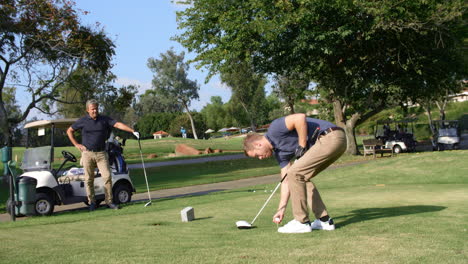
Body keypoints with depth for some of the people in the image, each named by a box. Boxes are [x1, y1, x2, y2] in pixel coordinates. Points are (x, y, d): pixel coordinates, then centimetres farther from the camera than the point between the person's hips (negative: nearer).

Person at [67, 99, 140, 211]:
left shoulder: (104, 119, 4)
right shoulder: (83, 121, 3)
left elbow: (118, 124, -8)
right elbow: (69, 131, 12)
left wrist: (133, 131, -20)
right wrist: (76, 144, 3)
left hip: (101, 153, 1)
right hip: (87, 153, 0)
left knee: (107, 176, -8)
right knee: (89, 179, 3)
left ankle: (109, 201, -1)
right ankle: (91, 202, 15)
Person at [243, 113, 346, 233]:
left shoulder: (274, 129, -7)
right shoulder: (279, 151, 19)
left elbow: (300, 118, -23)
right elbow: (286, 181, 19)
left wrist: (302, 147, -12)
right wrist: (281, 209, 18)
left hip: (330, 137, -10)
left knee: (295, 173, -9)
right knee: (301, 178, 18)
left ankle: (302, 222, 0)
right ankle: (324, 220, 17)